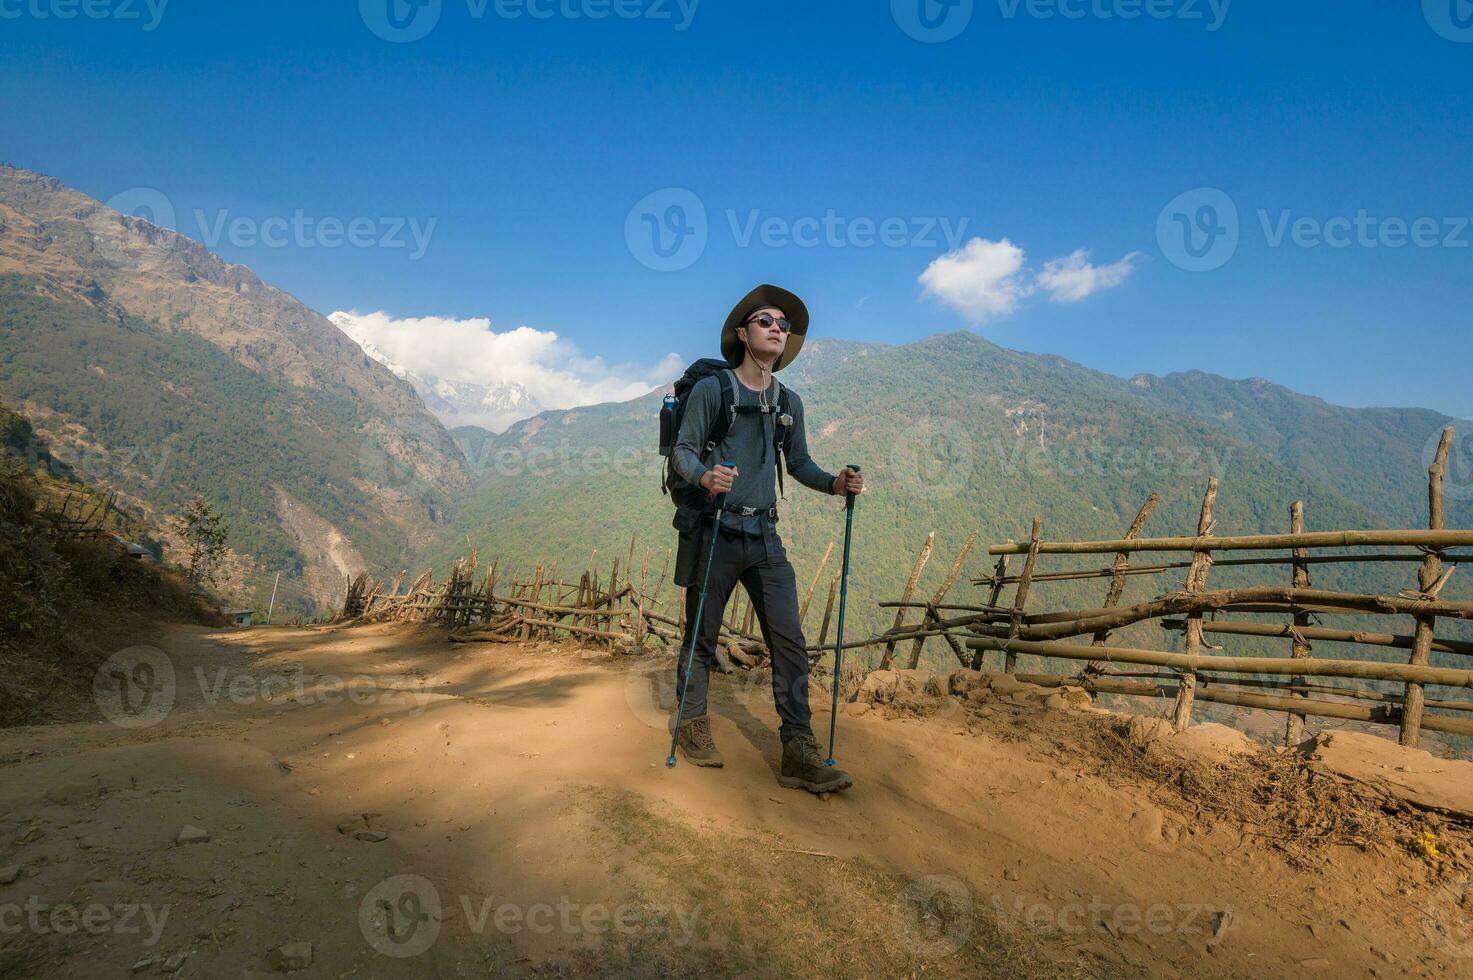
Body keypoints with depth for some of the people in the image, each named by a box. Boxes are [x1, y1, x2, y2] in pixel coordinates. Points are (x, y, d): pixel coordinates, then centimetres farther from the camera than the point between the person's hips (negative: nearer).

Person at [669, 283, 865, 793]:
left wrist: (834, 483, -1)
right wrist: (704, 476, -27)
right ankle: (693, 725, 29)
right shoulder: (711, 388, -1)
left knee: (789, 639, -3)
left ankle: (800, 753, 2)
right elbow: (683, 450, -5)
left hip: (765, 536, 4)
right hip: (713, 531, -4)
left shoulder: (790, 402, 13)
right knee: (702, 636, 7)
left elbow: (798, 463, 18)